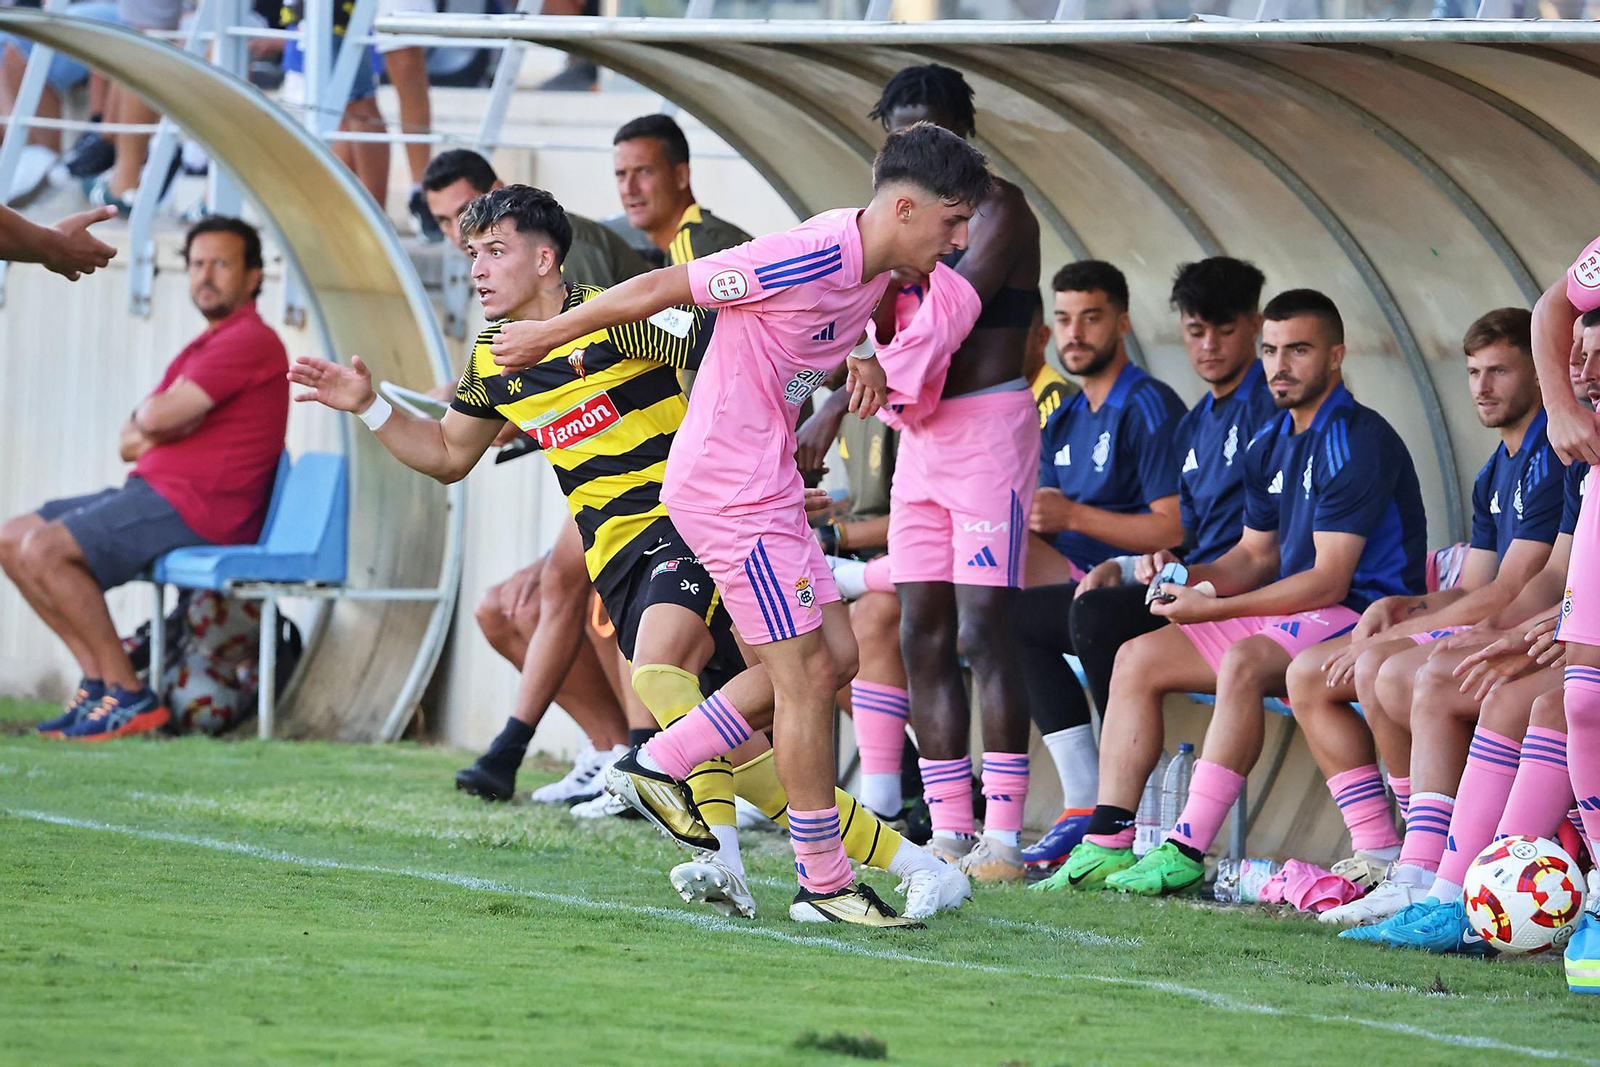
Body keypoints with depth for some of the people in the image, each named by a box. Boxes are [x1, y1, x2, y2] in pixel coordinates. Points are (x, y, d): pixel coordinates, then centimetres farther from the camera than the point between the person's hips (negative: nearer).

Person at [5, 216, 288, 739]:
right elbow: (131, 441, 20)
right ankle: (97, 679, -3)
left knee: (45, 550, -22)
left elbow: (158, 417, -18)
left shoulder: (250, 342, -10)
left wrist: (149, 416, 6)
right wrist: (149, 431, -3)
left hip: (197, 506, -10)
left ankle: (128, 694, -18)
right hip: (152, 491, 10)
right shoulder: (203, 347, 24)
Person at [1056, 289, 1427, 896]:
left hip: (1360, 615, -10)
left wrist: (1213, 608, -20)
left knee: (1245, 660, -36)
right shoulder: (1269, 447, 14)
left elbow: (1328, 580, -20)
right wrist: (1194, 579, -1)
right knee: (1138, 658, 1)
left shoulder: (1357, 442, -15)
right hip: (1289, 616, 10)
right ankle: (1108, 841, -8)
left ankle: (1189, 848, -37)